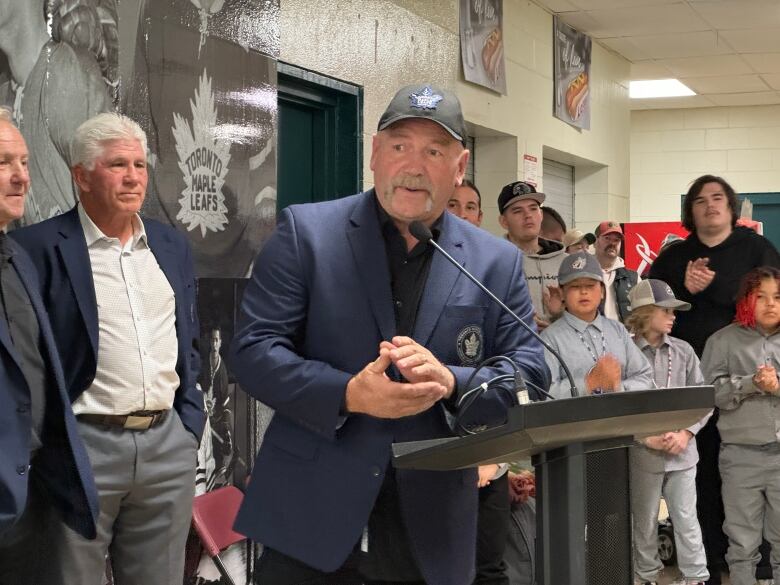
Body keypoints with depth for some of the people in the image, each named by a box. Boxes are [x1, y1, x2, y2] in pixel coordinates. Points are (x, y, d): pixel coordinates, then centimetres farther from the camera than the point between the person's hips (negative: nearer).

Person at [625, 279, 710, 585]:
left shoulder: (683, 351, 4)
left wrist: (686, 433, -8)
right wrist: (646, 437, -14)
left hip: (682, 451, 2)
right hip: (642, 453, -2)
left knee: (686, 518, 5)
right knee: (645, 522, 11)